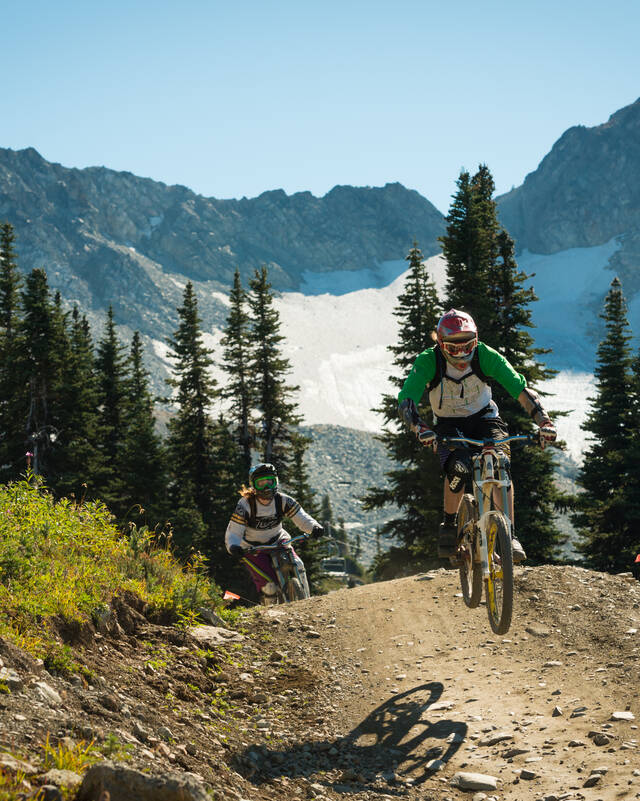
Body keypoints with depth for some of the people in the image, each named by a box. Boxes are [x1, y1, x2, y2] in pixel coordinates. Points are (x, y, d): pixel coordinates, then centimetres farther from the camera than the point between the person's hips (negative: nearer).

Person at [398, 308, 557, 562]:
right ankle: (449, 526, -8)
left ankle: (509, 534, -17)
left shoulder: (485, 356, -23)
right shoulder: (428, 361, -25)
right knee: (458, 467, -30)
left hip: (483, 418, 1)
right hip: (448, 425, -1)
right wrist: (420, 428, -53)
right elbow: (405, 401, -34)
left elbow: (521, 389, -26)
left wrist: (544, 421, -40)